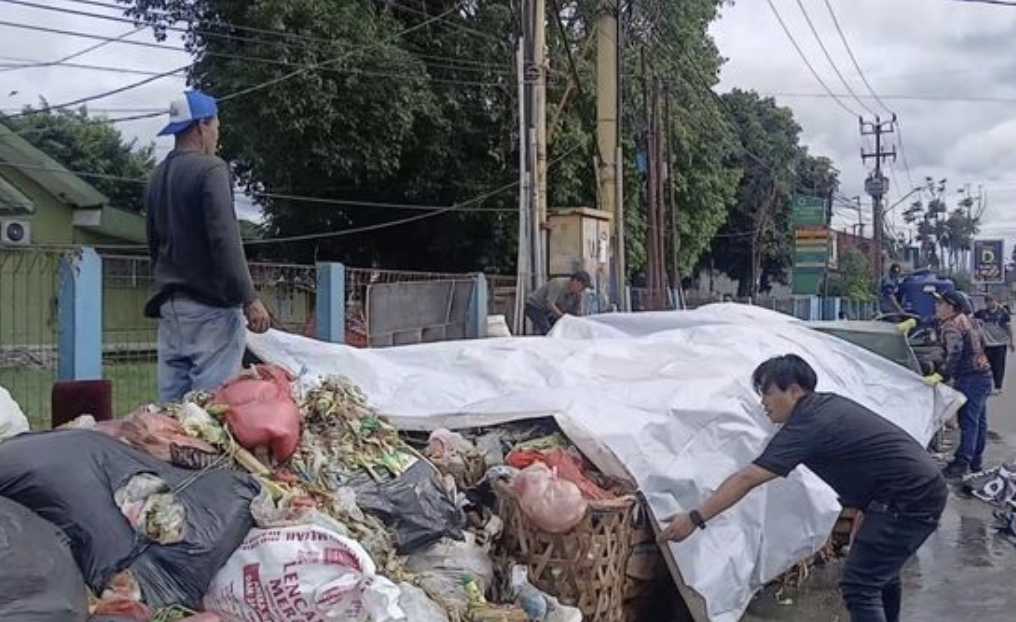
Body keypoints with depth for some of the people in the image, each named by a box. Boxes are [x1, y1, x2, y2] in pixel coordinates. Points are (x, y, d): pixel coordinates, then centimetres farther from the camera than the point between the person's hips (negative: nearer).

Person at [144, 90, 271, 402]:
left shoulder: (158, 175, 16)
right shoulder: (211, 169, -9)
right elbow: (225, 240, -18)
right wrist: (250, 299, -18)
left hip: (169, 304, 8)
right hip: (210, 305, -8)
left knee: (171, 399, 8)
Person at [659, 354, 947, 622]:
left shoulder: (808, 425, -19)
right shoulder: (827, 404, 9)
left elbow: (746, 480, -22)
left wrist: (695, 518, -22)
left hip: (909, 501, -10)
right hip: (923, 489, 10)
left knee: (859, 587, -8)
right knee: (880, 572, 25)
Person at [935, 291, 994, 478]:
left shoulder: (951, 326, -15)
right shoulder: (968, 320, 16)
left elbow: (954, 355, -27)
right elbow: (982, 342, 25)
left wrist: (941, 375, -24)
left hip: (970, 378, -10)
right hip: (983, 373, 10)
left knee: (968, 422, -11)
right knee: (979, 421, 14)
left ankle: (962, 463, -12)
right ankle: (976, 461, 22)